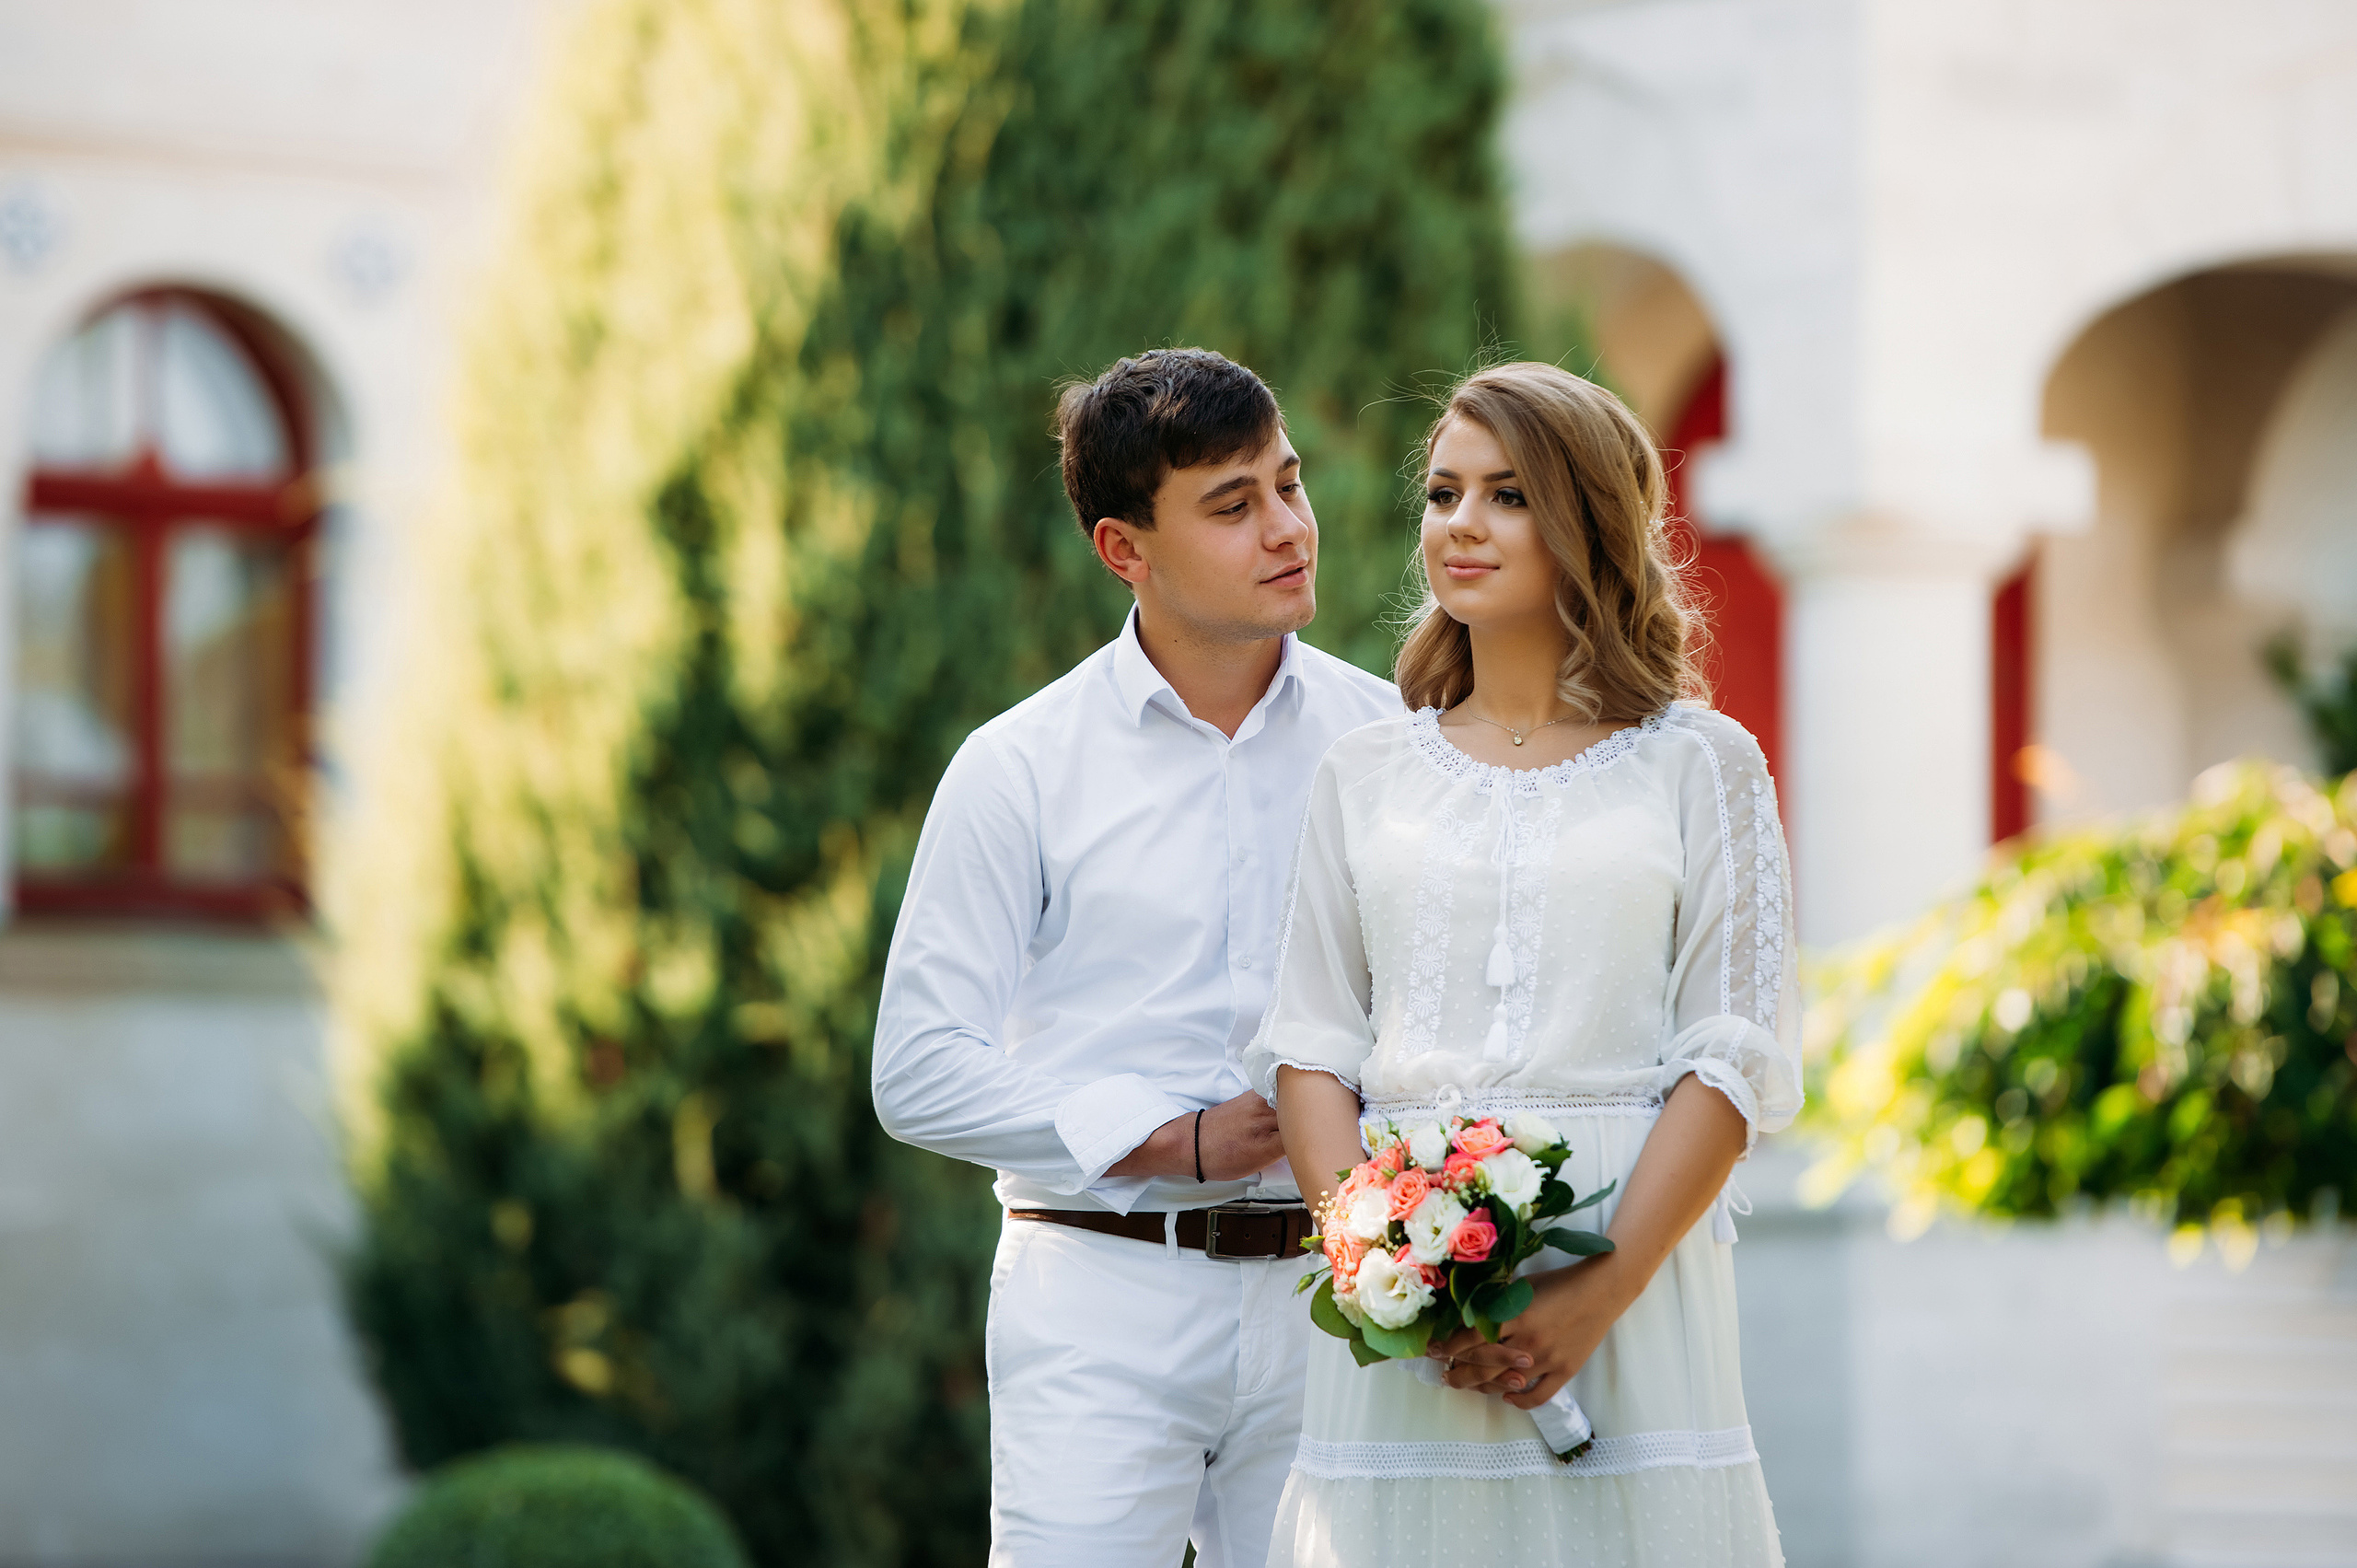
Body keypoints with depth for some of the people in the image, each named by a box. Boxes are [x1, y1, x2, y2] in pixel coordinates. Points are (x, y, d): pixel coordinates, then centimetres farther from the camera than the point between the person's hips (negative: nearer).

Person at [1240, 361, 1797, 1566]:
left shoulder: (1700, 765, 5)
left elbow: (1736, 1061, -2)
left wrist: (1599, 1295, -13)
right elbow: (1307, 1051, 7)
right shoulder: (1365, 774, 13)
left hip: (1634, 1283, -2)